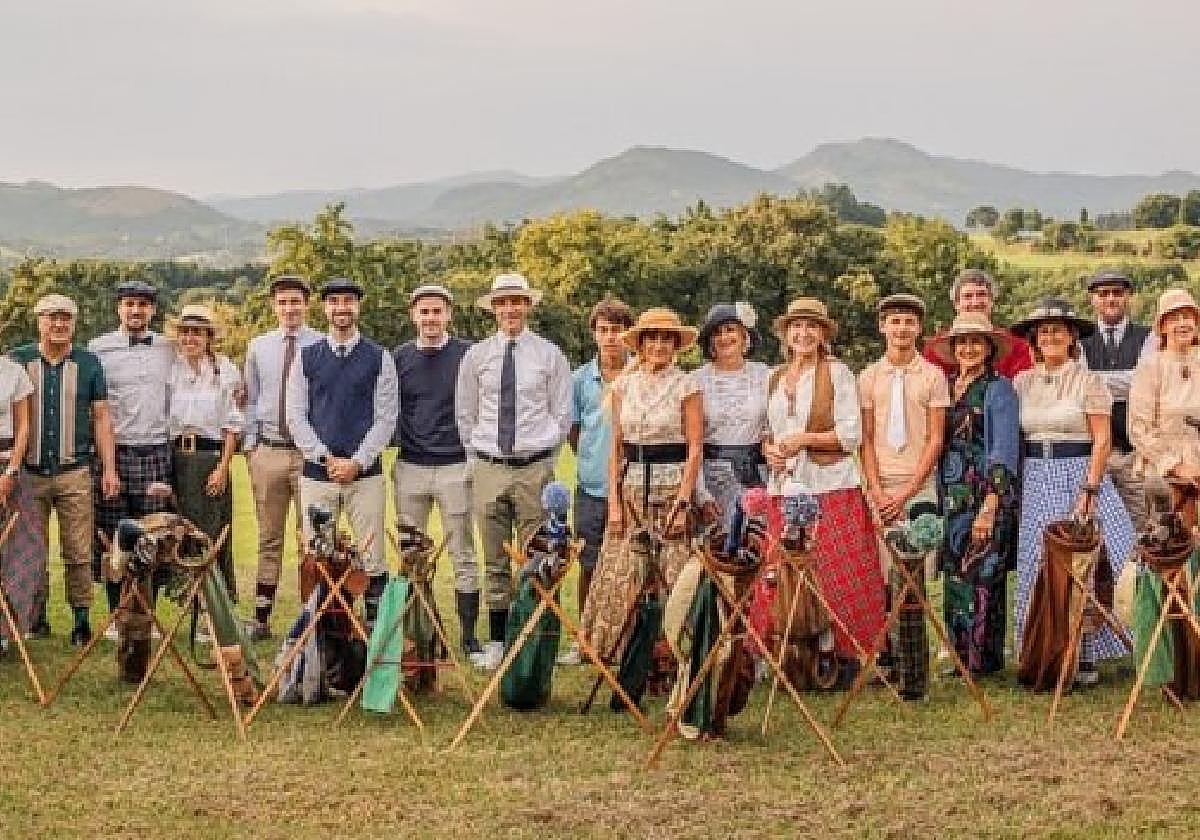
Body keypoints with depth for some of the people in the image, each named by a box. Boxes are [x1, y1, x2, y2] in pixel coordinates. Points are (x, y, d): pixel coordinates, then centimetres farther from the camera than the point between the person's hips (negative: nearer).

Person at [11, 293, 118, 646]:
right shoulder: (17, 361, 7)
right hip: (29, 472, 1)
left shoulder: (88, 363, 7)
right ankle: (36, 618, 14)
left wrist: (109, 468, 2)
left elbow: (101, 418, 8)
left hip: (74, 473, -1)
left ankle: (81, 620, 4)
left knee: (78, 552, -3)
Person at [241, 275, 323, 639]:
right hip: (267, 450, 3)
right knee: (269, 539, 9)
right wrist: (249, 444, 8)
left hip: (311, 451, -3)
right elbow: (250, 400, 14)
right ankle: (261, 618, 14)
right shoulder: (259, 347, 10)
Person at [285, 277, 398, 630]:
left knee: (372, 559, -1)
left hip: (365, 473, -1)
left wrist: (357, 462, -9)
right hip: (316, 474, 1)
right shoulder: (306, 358, 9)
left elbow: (386, 418, 1)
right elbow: (295, 416, 4)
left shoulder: (379, 358, 6)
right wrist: (327, 458, -7)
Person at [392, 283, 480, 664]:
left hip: (456, 466, -2)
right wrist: (398, 443, 4)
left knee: (463, 556, 1)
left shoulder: (468, 355, 1)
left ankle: (469, 638, 7)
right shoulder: (398, 358, 7)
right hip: (410, 467, 2)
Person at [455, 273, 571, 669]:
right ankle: (496, 641, 12)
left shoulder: (549, 354, 3)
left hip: (534, 468, -2)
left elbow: (562, 414, 7)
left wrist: (542, 455, 2)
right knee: (495, 562, 6)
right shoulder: (476, 355, 7)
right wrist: (478, 456, 9)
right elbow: (464, 413, 14)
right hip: (488, 468, 2)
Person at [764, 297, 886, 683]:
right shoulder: (776, 377, 17)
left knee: (838, 577, -8)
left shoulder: (837, 373, 1)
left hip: (831, 489, -5)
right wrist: (769, 449, 0)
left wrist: (803, 439, -12)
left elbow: (852, 434, -5)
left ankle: (847, 659, -2)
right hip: (785, 488, 5)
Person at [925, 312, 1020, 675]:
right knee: (954, 578, 3)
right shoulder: (947, 387, 15)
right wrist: (940, 500, 9)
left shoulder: (998, 388, -3)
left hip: (987, 495, -6)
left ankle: (983, 659, -1)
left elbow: (1004, 452, -9)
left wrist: (990, 506, -17)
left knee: (980, 577, -8)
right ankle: (961, 659, 10)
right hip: (953, 497, 6)